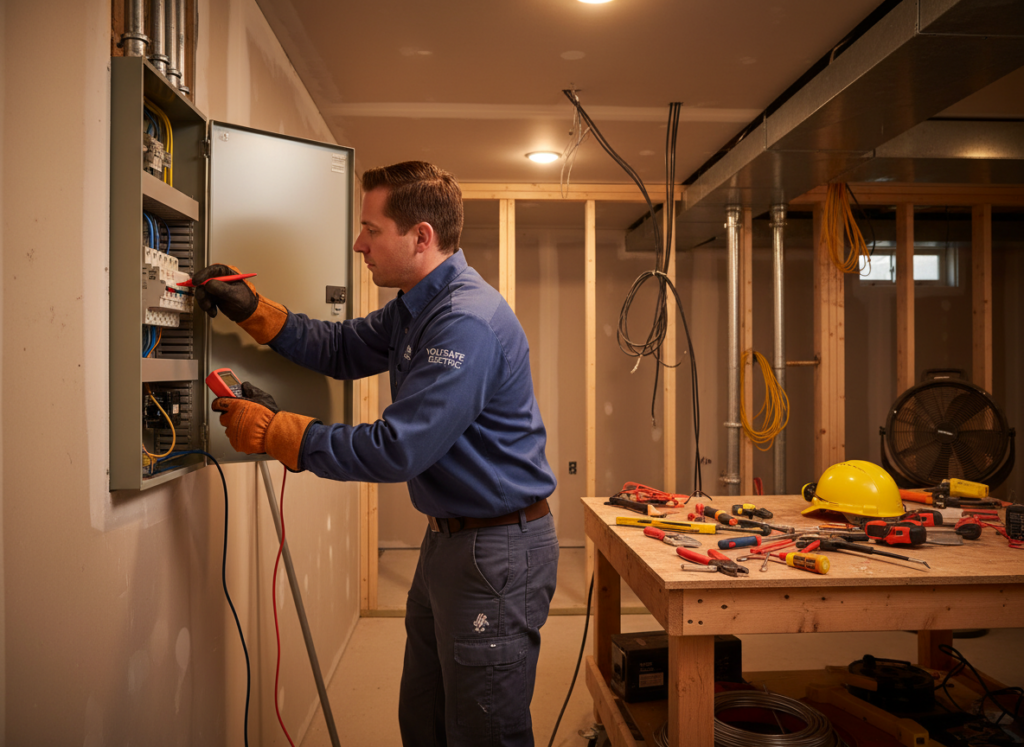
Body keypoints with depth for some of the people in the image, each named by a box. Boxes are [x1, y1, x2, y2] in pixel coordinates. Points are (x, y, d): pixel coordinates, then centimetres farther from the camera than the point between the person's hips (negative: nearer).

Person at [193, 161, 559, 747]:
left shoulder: (467, 322, -25)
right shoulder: (416, 307, 10)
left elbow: (396, 450, -27)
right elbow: (340, 349, 21)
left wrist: (272, 431, -18)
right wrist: (250, 309, 9)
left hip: (499, 550, -10)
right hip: (449, 538, 10)